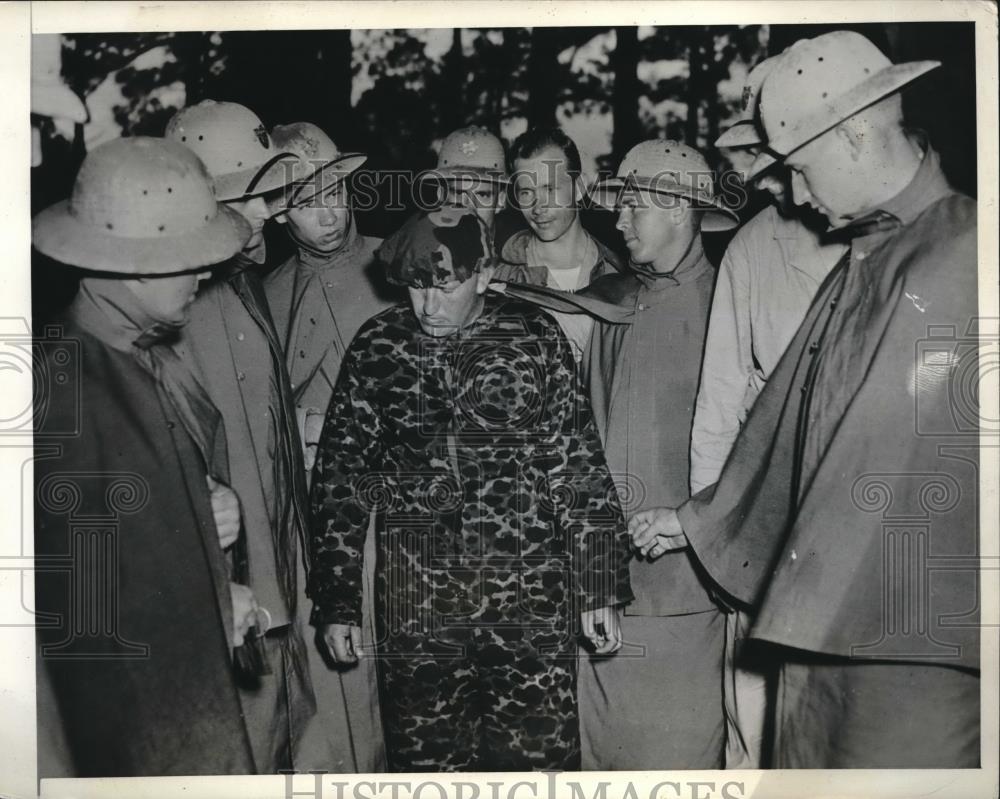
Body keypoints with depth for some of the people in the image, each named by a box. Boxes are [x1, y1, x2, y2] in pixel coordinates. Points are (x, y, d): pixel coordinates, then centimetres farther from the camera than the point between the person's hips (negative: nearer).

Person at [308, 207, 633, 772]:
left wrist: (598, 590, 0)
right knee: (426, 761, 10)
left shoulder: (536, 338, -1)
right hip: (414, 607, 1)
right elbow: (341, 477, 5)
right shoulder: (376, 348, 2)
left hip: (532, 600, -1)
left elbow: (580, 469, 1)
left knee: (541, 760, 4)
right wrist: (337, 601, 4)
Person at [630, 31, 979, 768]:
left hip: (919, 636, -7)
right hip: (819, 617, 7)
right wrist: (699, 520, 28)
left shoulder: (968, 251, -9)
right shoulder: (855, 270, 15)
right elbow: (782, 424, 22)